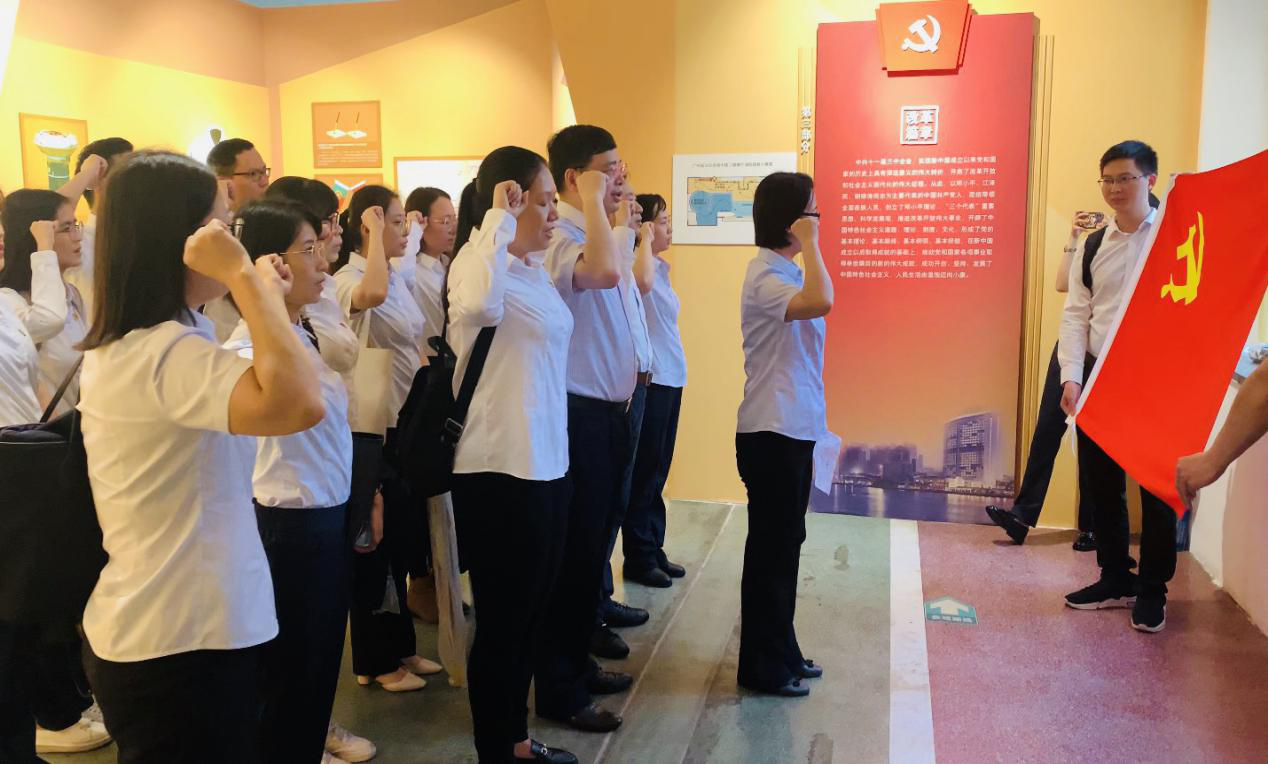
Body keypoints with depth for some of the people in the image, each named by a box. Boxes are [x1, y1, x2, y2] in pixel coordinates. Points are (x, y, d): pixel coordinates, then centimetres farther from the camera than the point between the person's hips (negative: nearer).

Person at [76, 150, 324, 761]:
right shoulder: (163, 352, -24)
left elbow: (245, 391, 18)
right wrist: (243, 277, -28)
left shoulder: (125, 347, 9)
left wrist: (265, 297, 9)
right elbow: (300, 403, -40)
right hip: (182, 645, -10)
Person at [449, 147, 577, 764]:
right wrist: (499, 219, -32)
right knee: (501, 624, 6)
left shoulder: (535, 269, 11)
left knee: (530, 616, 20)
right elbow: (478, 303, -41)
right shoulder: (480, 264, -16)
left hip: (546, 463, 10)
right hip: (502, 472, -9)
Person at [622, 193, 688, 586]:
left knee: (658, 470, 14)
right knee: (644, 471, 1)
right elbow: (641, 284, -38)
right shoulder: (633, 265, -12)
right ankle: (638, 558, 12)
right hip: (649, 380, -9)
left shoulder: (662, 267, 14)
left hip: (670, 378, 9)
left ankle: (653, 549, 25)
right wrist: (645, 239, -23)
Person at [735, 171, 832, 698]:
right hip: (771, 432, -10)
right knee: (772, 546, 1)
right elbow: (821, 302, -36)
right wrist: (809, 244, -26)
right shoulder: (765, 276, -17)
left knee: (785, 542, 17)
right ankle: (762, 667, 14)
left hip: (794, 428, 10)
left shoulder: (787, 271, 14)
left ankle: (781, 652, 30)